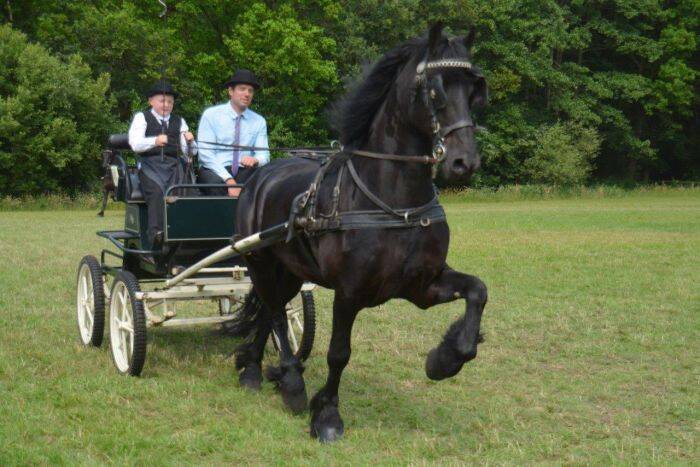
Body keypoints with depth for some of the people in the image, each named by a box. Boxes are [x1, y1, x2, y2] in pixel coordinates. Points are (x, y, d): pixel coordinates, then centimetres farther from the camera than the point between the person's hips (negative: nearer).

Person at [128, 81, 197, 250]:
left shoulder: (179, 121, 26)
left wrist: (190, 142, -6)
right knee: (158, 192, -32)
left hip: (174, 165, 3)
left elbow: (191, 152, 19)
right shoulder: (142, 118, 15)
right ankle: (156, 234, -41)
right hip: (150, 163, -3)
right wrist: (155, 141, -24)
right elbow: (135, 143, -4)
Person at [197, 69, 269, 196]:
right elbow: (205, 154, -8)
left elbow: (263, 155, 3)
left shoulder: (259, 121, 10)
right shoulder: (211, 115, 0)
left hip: (244, 172, 3)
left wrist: (255, 160, -25)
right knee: (216, 183, -37)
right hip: (215, 171, -3)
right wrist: (228, 180, -22)